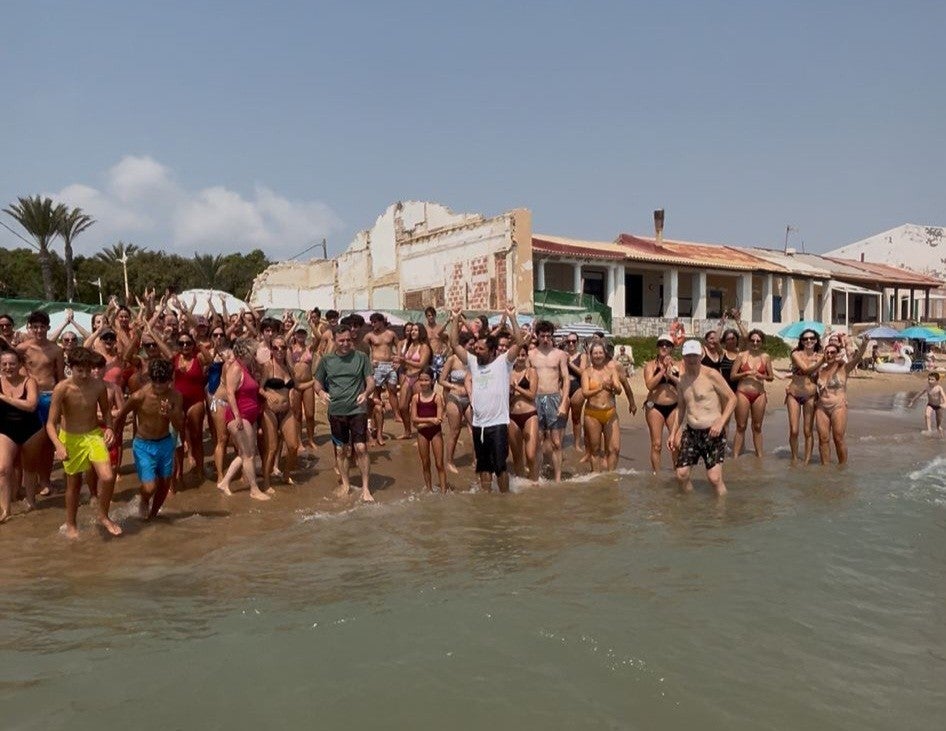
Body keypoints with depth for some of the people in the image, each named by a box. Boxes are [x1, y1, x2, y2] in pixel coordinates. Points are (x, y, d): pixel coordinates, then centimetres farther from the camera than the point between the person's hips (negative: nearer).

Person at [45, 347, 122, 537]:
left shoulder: (99, 386, -13)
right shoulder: (62, 389, -21)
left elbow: (106, 411, 5)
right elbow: (51, 423, -20)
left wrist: (109, 427, -13)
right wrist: (58, 445, -35)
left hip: (94, 435, 1)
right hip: (70, 438, -1)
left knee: (108, 477, -16)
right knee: (74, 483, 13)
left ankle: (103, 517, 9)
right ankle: (71, 524, 36)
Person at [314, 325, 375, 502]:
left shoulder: (361, 357, -1)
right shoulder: (326, 360, 3)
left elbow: (371, 381, 0)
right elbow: (318, 383, 10)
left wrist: (366, 393, -20)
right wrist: (320, 392, -12)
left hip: (357, 409, -2)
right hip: (336, 410, 2)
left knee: (360, 447, -8)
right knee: (340, 449, 11)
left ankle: (365, 488, 2)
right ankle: (345, 484, 28)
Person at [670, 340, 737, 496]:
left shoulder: (711, 375, -10)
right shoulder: (681, 380, 7)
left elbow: (732, 398, -7)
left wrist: (721, 422, -17)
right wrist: (674, 432, 17)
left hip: (712, 432, -5)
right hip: (691, 432, 5)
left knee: (714, 477, -10)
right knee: (681, 474, 1)